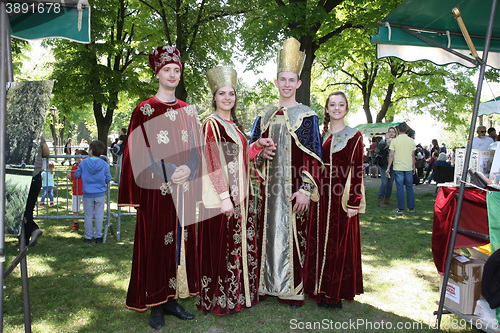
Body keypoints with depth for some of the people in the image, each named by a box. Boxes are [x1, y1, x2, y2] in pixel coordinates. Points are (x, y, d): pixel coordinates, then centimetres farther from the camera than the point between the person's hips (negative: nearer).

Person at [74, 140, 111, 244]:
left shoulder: (83, 163, -9)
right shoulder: (104, 164, -7)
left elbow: (77, 175, -1)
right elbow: (108, 179, -2)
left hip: (87, 194, 0)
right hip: (100, 194, 0)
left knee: (88, 215, 10)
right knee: (99, 215, 9)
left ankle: (88, 237, 18)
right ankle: (98, 236, 14)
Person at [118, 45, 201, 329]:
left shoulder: (188, 111, 13)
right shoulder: (145, 110, 0)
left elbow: (196, 148, 10)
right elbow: (140, 152, -7)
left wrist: (189, 169, -10)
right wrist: (171, 171, -17)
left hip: (184, 189, 4)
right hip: (156, 190, -4)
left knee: (181, 242, 8)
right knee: (156, 244, 1)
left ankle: (173, 299, 22)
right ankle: (156, 304, 15)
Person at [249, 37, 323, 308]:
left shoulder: (306, 116, -1)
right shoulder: (265, 115, 12)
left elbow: (313, 156, -6)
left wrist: (306, 189, -14)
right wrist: (260, 153, -6)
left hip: (294, 187, -4)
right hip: (270, 187, 4)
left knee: (293, 234, 0)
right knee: (268, 232, 8)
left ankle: (294, 289, 15)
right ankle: (268, 284, 22)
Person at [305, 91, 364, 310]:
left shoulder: (353, 136, -2)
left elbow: (356, 171, -6)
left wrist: (354, 202, -11)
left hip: (341, 197, -5)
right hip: (322, 196, 5)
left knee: (339, 244, 2)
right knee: (320, 241, 10)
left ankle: (336, 293, 16)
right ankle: (321, 289, 24)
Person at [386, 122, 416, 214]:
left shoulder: (394, 141, -4)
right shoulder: (411, 141, 3)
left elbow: (391, 155, -5)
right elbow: (413, 155, 7)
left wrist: (388, 168, 0)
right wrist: (414, 166, 18)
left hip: (398, 168, -2)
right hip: (409, 168, 2)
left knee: (400, 188, 1)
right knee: (409, 187, 10)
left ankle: (400, 209, 3)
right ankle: (411, 208, 16)